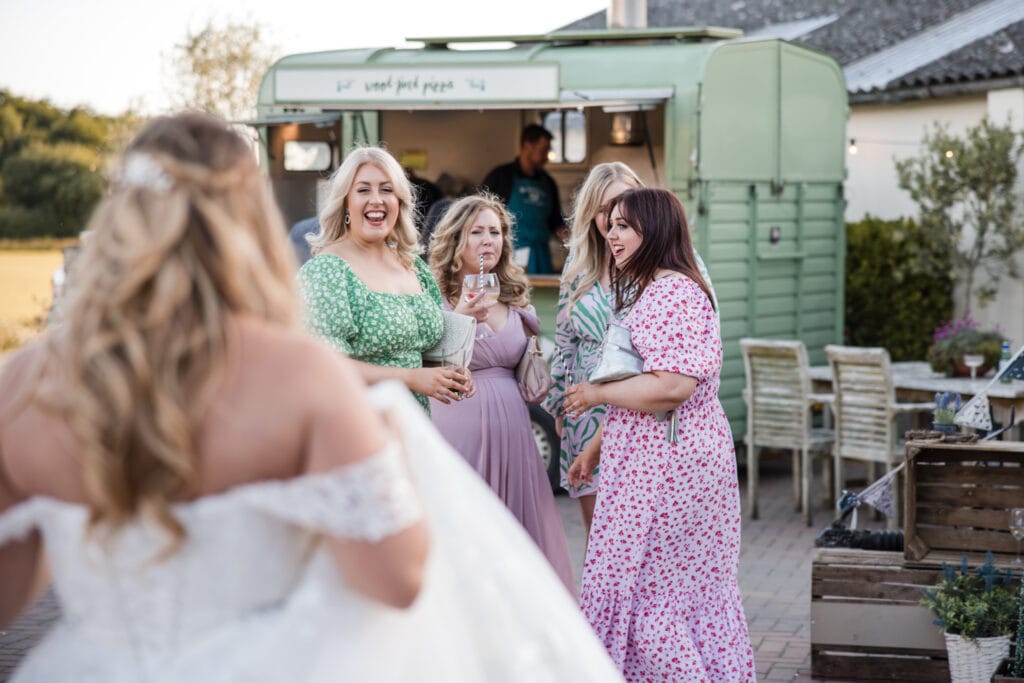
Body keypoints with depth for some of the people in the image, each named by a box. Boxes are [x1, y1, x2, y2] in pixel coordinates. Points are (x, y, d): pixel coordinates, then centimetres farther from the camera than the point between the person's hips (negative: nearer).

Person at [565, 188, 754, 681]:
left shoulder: (675, 294, -17)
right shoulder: (647, 290, 18)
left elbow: (670, 386, -27)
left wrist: (596, 394, -14)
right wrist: (597, 445, 21)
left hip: (665, 467, -11)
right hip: (650, 459, 11)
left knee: (633, 583, -5)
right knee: (685, 587, 13)